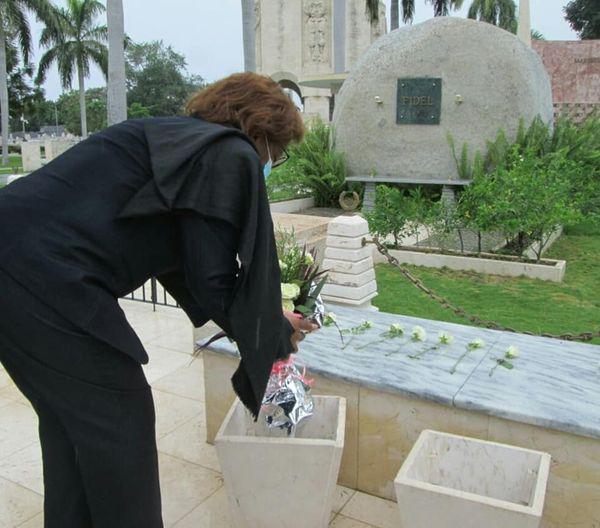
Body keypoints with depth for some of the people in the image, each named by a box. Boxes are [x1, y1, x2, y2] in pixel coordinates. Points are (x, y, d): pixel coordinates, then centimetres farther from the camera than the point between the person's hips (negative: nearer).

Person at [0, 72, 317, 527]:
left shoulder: (178, 139, 21)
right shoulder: (233, 155, -6)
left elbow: (181, 267, 23)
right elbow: (214, 282, -9)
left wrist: (269, 317, 25)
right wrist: (276, 333, 10)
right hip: (46, 280, -10)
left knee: (70, 421, 23)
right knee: (120, 423, 6)